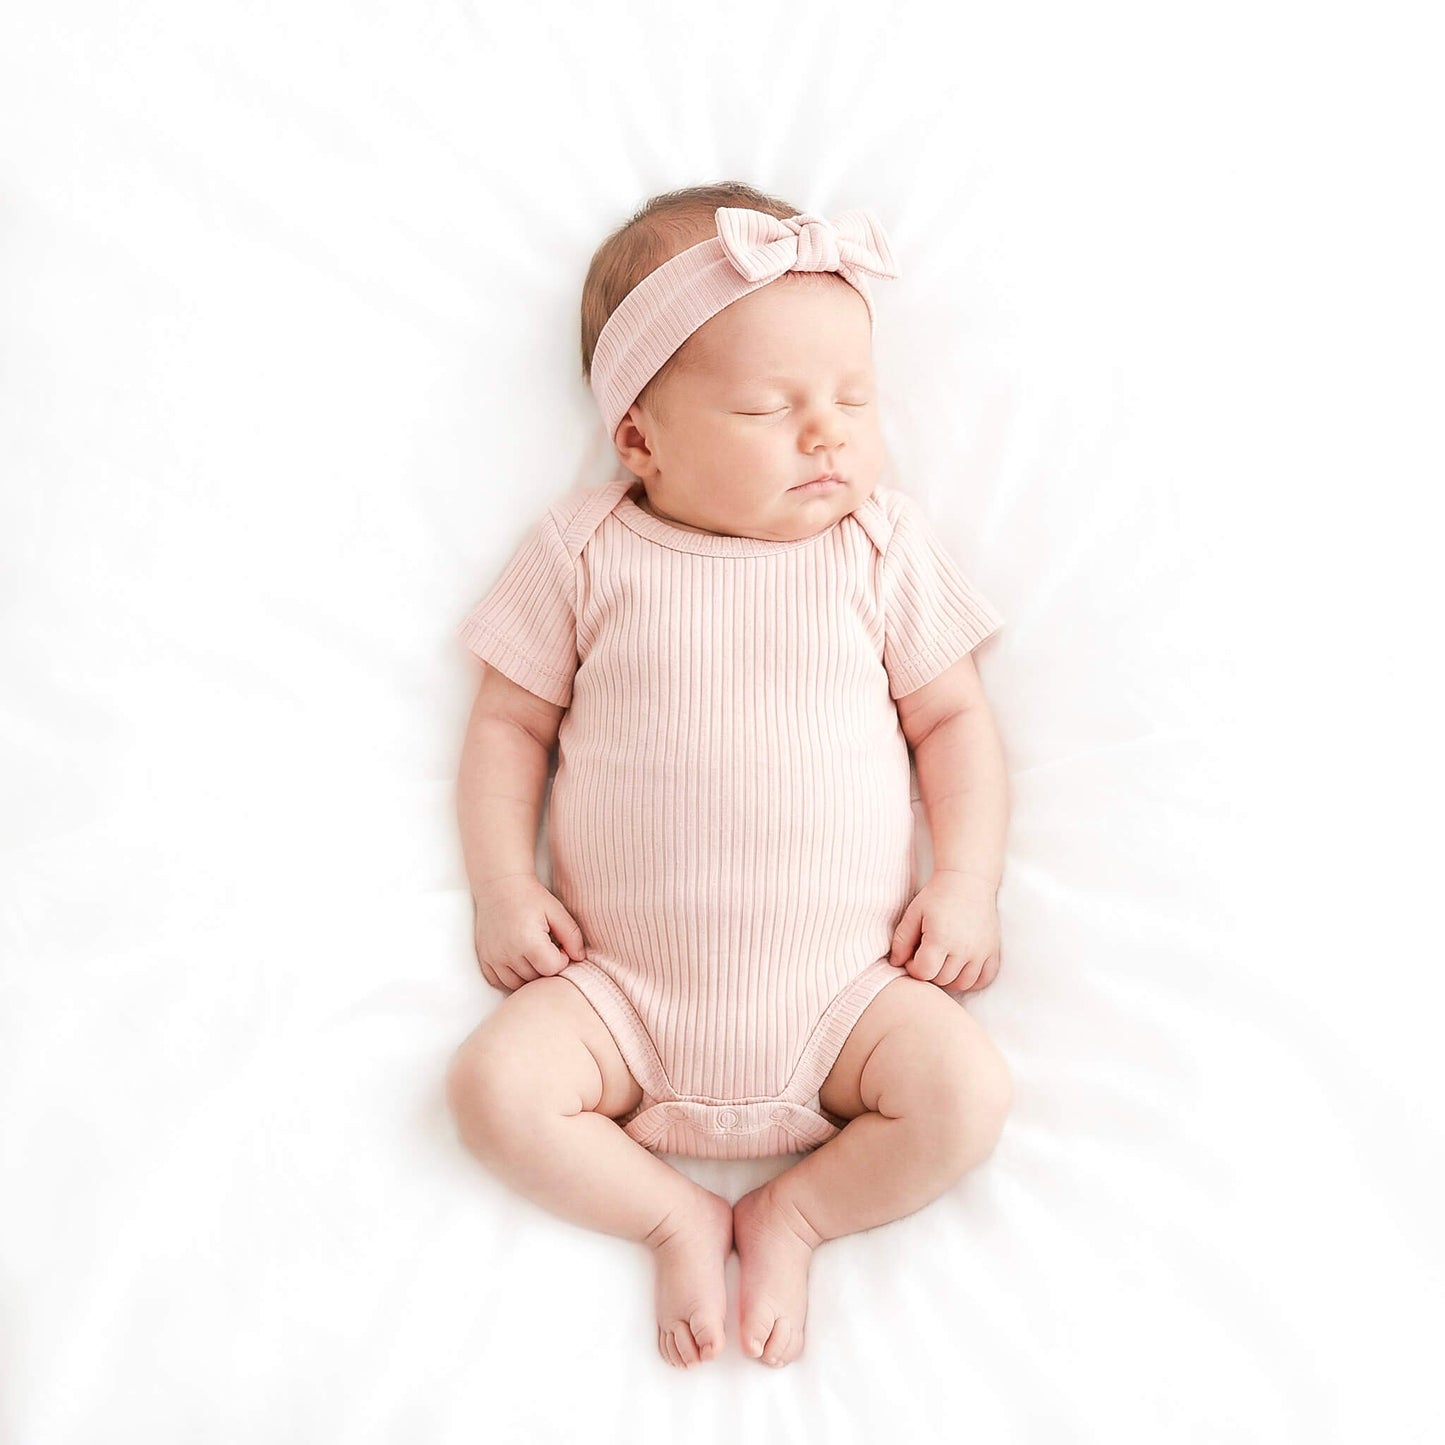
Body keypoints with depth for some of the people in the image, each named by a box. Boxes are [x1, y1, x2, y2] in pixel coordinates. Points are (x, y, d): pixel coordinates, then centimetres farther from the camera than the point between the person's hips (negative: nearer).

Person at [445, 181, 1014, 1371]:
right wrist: (504, 888, -4)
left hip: (844, 981, 1)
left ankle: (793, 1214, 4)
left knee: (966, 1096, -20)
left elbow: (952, 719, 7)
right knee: (498, 1086, -20)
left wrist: (969, 884, -3)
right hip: (625, 983, 0)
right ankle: (679, 1218, 2)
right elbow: (509, 723, 7)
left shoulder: (883, 546, 3)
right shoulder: (587, 553, 1)